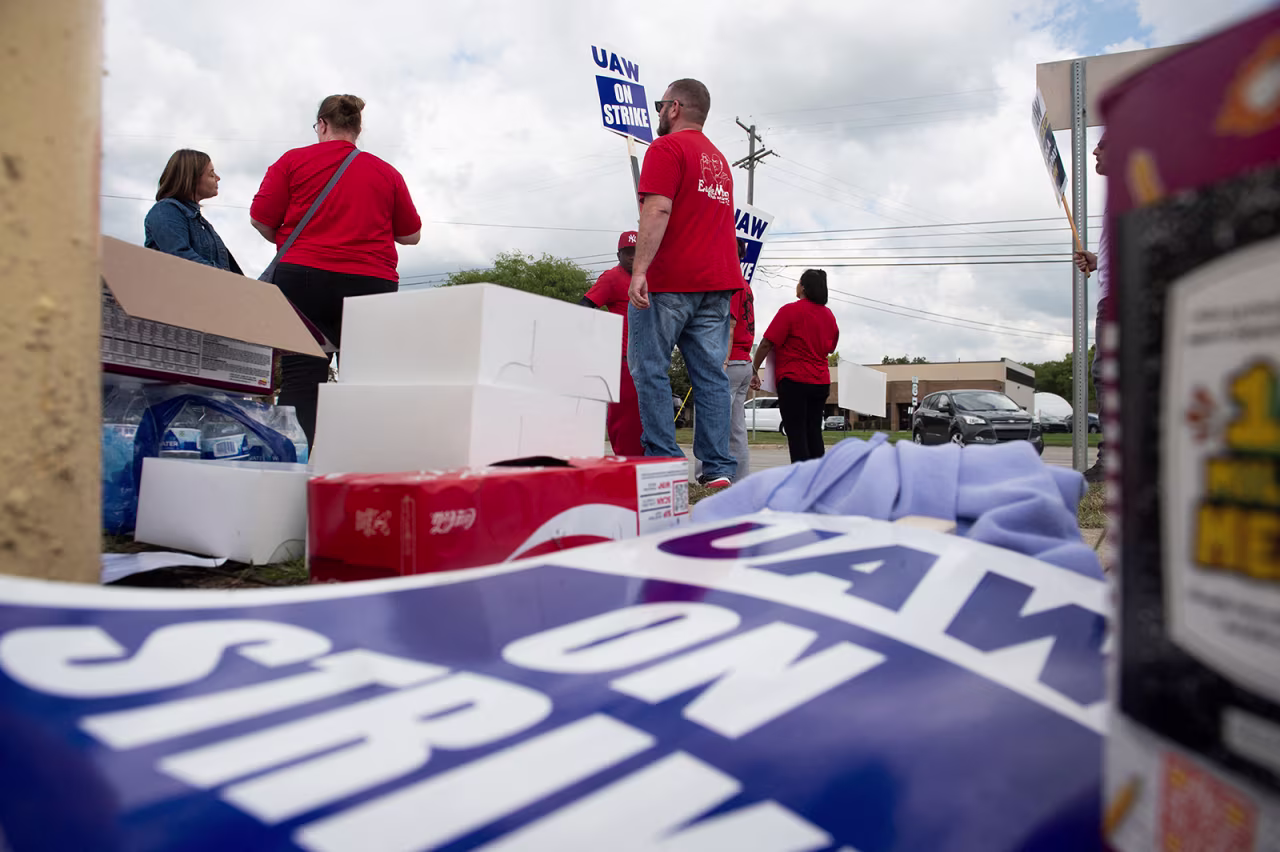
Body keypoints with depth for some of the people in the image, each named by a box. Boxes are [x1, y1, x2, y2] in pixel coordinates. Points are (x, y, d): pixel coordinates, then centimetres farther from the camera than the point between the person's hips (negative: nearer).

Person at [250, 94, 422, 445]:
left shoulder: (294, 160, 7)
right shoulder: (387, 173, 12)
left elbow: (260, 220, 3)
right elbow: (411, 235, 15)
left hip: (304, 277, -1)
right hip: (371, 284, 1)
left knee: (300, 385, -3)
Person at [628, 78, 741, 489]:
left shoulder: (666, 149, -3)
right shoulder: (719, 159, 23)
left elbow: (657, 210, -16)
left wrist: (640, 269, -22)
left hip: (669, 282, -7)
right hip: (717, 282, 8)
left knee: (649, 370, -2)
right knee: (711, 374, 4)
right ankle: (718, 468, 1)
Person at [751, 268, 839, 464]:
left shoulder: (791, 310, -10)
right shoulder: (829, 314, 9)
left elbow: (767, 343, -13)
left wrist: (754, 370, -5)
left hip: (793, 380, -6)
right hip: (821, 381, 6)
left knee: (796, 434, -4)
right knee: (814, 432, 11)